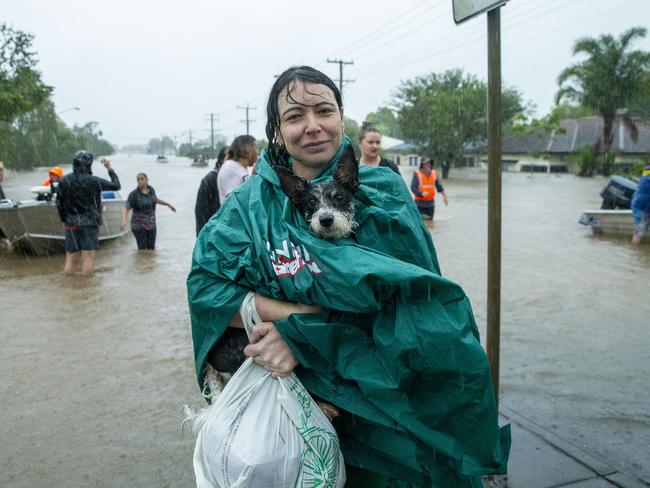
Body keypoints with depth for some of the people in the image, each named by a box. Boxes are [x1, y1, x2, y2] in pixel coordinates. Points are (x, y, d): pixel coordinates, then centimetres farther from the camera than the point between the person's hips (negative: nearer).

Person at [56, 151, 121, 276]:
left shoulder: (64, 181, 0)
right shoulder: (94, 181, -8)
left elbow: (59, 204, 3)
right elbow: (116, 185, 4)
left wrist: (65, 220, 17)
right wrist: (109, 168, 15)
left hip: (71, 225, 3)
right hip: (90, 224, -3)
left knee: (71, 260, 7)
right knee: (88, 258, -1)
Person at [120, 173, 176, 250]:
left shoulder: (150, 189, 0)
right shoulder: (134, 194, -17)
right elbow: (125, 208, -21)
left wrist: (168, 204, 28)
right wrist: (123, 220, -40)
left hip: (151, 225, 5)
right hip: (139, 226, -5)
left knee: (151, 249, 10)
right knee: (142, 249, -1)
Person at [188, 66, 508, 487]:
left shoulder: (383, 194, -8)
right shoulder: (252, 202, -3)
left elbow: (411, 300, -17)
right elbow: (206, 282, -13)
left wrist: (302, 335, -26)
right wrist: (305, 313, -24)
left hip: (370, 396, -1)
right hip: (280, 390, 1)